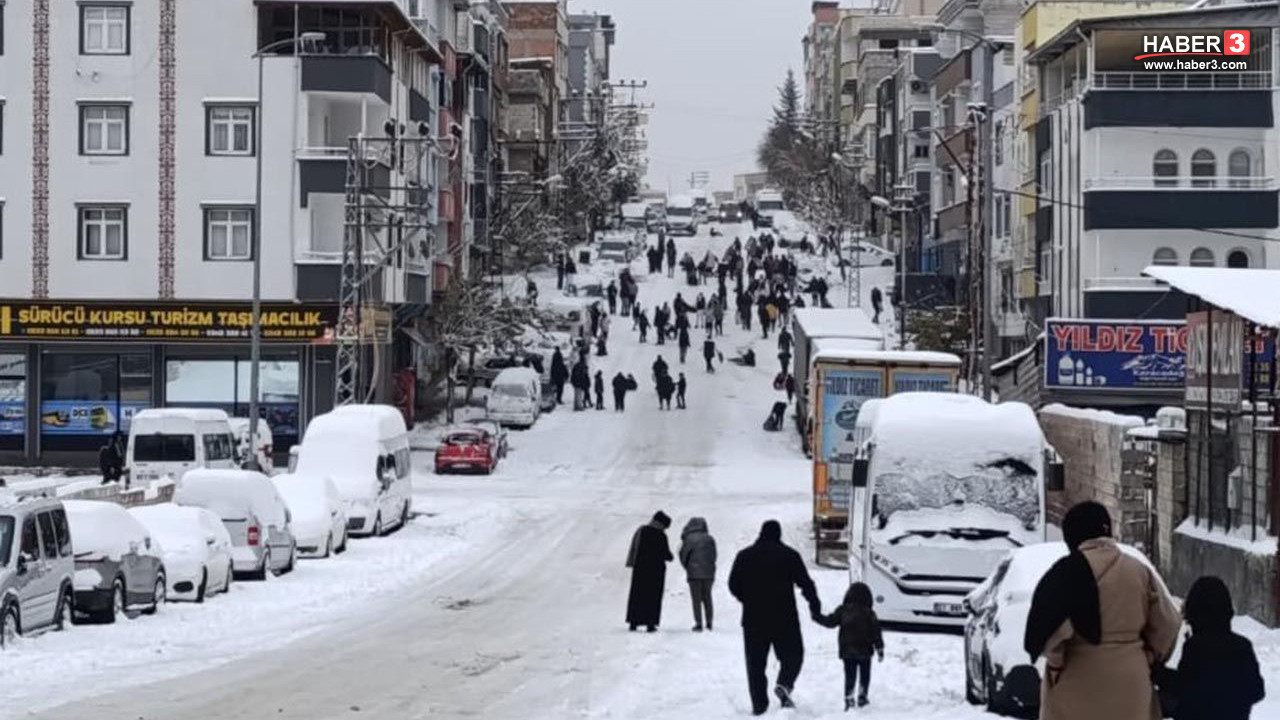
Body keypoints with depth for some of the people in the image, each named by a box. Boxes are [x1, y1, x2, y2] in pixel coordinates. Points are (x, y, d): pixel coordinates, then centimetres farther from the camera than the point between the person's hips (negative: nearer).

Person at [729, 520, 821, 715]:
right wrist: (814, 604, 12)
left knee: (755, 662, 8)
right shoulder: (789, 555, -2)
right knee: (792, 655, 11)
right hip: (785, 618, -2)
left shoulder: (745, 556, 4)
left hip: (753, 619, 2)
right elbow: (805, 582, -2)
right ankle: (784, 684, -16)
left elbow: (734, 585, 6)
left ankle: (759, 703, 2)